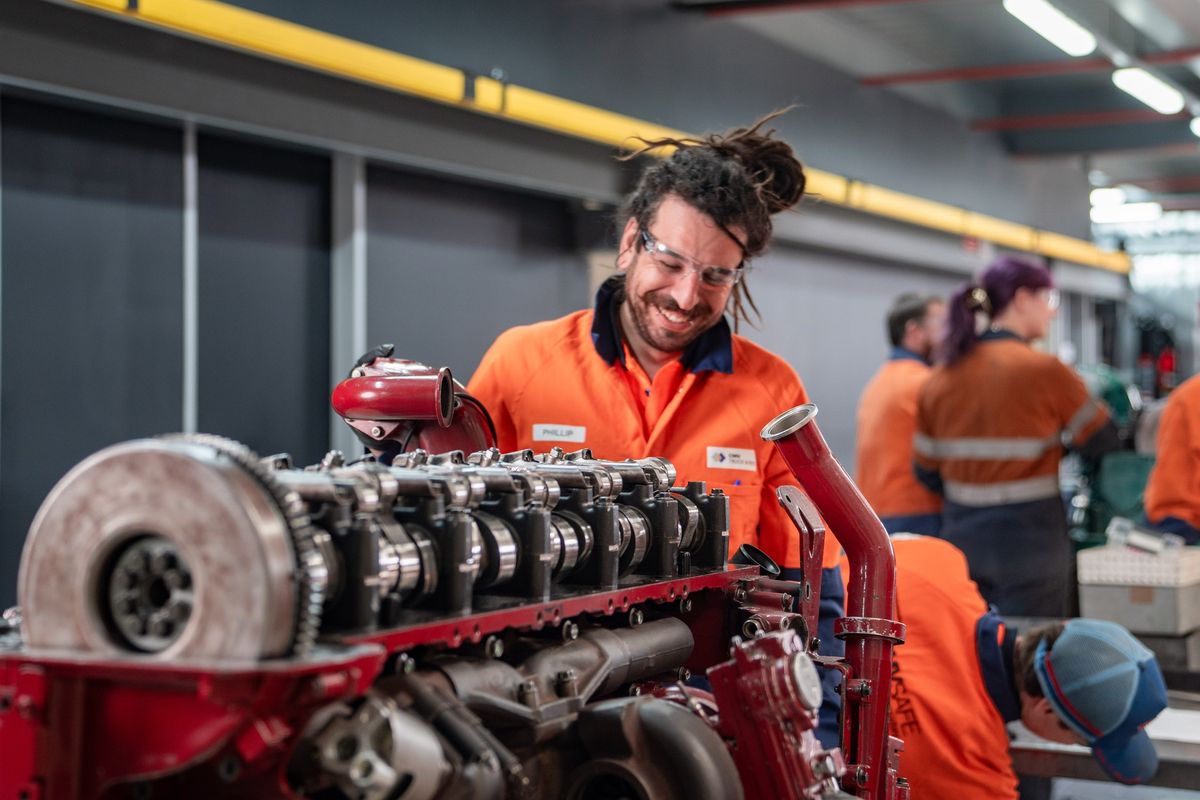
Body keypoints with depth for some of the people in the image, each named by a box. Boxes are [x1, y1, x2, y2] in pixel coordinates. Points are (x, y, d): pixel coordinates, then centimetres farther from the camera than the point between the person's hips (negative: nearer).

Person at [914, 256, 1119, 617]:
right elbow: (1103, 440, 0)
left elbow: (926, 470, 9)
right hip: (1029, 542, -6)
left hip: (960, 535, 6)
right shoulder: (1044, 370, -12)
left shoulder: (941, 378, 5)